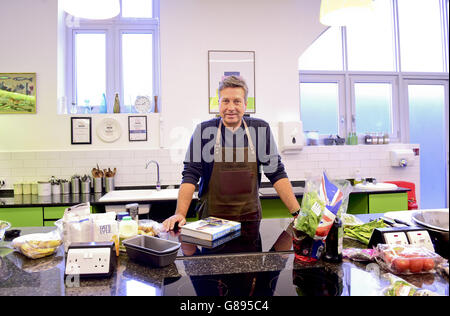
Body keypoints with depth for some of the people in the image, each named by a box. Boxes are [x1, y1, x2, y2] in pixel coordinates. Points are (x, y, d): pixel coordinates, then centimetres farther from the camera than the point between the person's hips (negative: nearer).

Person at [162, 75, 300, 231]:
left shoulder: (261, 129, -2)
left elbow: (276, 173, -2)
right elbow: (191, 174, -6)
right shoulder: (204, 130, -4)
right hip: (211, 217, -1)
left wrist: (297, 212, -10)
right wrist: (180, 214, -17)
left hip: (250, 215, 1)